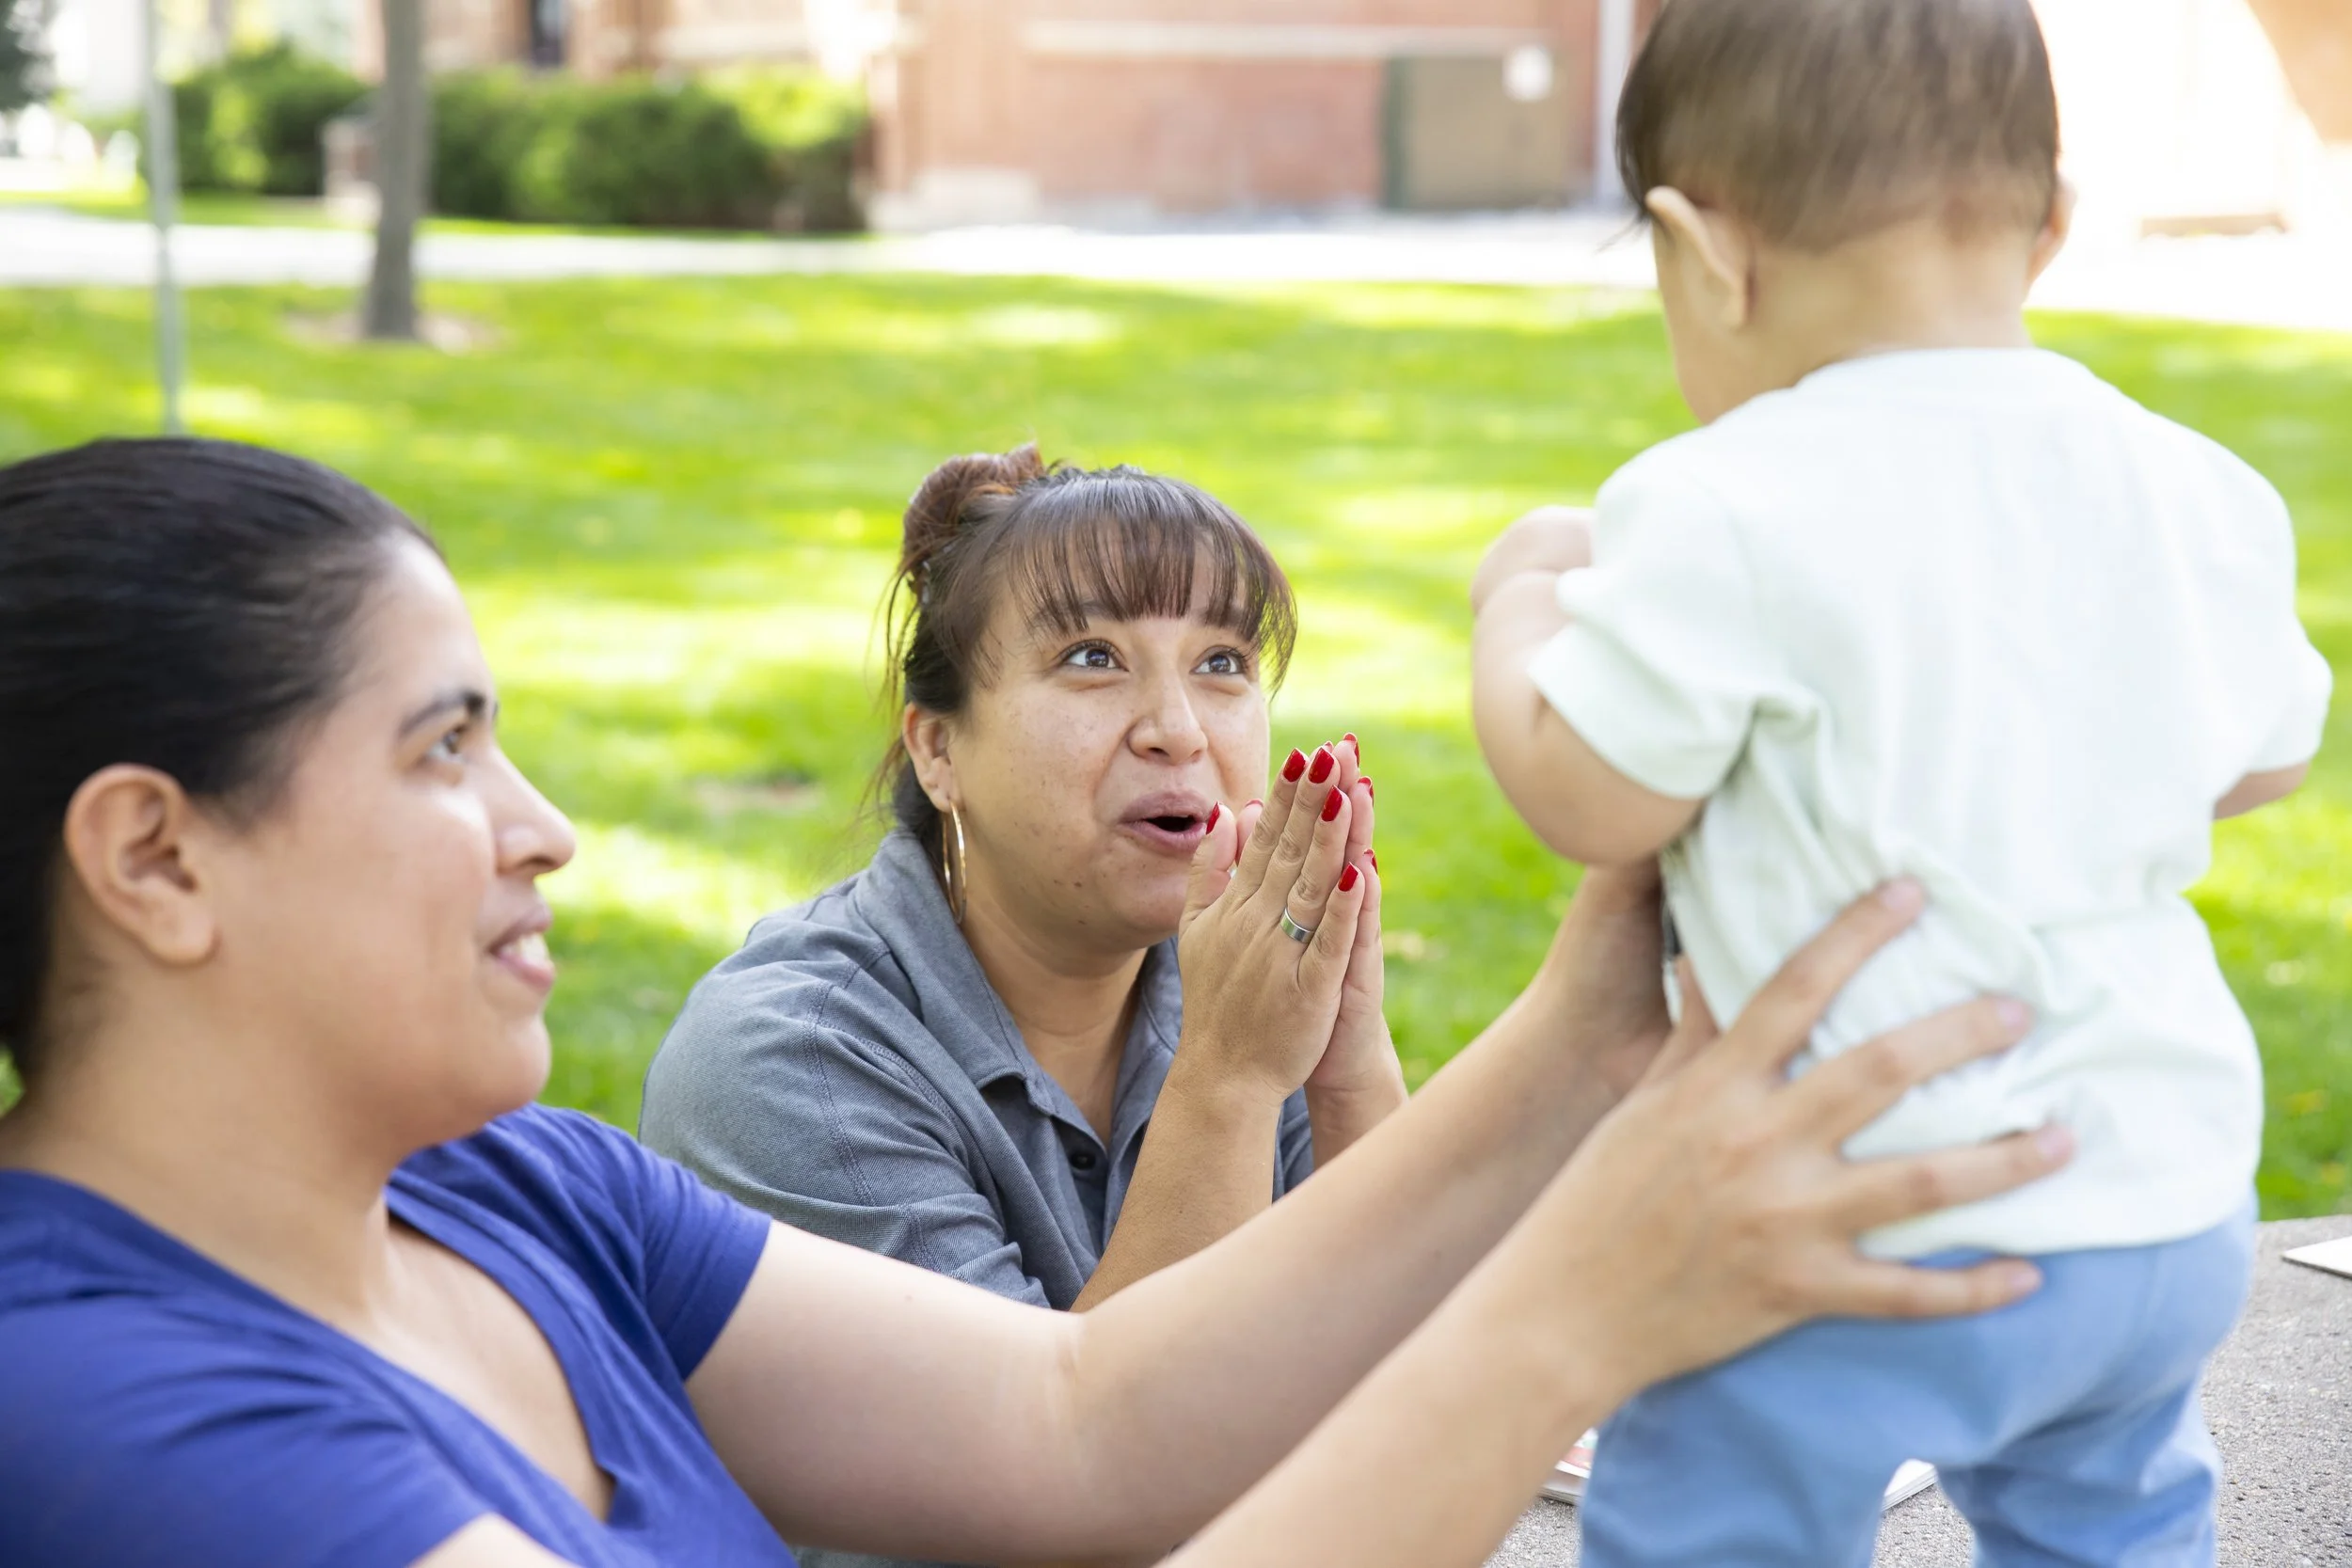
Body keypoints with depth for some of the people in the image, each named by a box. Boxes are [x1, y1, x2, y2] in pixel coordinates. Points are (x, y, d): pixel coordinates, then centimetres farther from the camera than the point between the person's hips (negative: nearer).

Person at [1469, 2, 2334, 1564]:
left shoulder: (1726, 518, -20)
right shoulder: (2200, 495, 0)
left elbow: (1588, 801, -13)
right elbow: (2263, 759, 14)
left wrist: (1527, 601, 4)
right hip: (2170, 1206, 7)